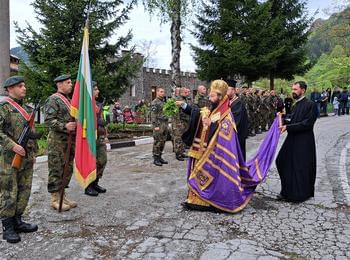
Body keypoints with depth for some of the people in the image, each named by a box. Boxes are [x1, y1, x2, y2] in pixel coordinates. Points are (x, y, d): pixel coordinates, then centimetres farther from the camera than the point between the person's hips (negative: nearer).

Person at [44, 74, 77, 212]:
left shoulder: (69, 100, 19)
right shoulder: (52, 100, -8)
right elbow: (48, 120, -17)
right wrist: (64, 126, -26)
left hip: (70, 140, 9)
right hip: (57, 141, -8)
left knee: (67, 170, 12)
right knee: (56, 171, -2)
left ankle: (62, 195, 23)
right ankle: (55, 199, 7)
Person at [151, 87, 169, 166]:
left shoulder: (164, 102, 18)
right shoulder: (154, 102, -8)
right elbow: (153, 115, -14)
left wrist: (166, 124, 18)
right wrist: (155, 126, -20)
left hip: (165, 124, 8)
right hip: (159, 124, -8)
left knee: (163, 141, 11)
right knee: (157, 142, -5)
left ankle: (159, 157, 20)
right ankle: (156, 158, 3)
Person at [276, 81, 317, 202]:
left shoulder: (310, 104, -12)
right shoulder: (296, 105, 12)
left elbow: (307, 124, -20)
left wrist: (287, 127, -21)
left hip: (304, 142, -8)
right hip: (292, 140, 8)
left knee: (301, 168, 2)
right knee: (283, 162, 9)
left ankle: (300, 194, 19)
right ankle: (288, 191, 23)